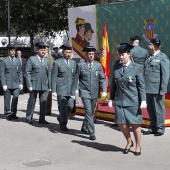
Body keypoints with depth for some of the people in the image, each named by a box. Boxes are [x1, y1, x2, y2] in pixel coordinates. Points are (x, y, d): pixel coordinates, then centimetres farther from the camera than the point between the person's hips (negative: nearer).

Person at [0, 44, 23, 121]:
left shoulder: (18, 61, 11)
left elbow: (20, 73, 12)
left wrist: (21, 83, 5)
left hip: (16, 84, 3)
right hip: (7, 84, -2)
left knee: (16, 98, -6)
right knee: (7, 99, 3)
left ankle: (13, 113, 9)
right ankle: (8, 114, 14)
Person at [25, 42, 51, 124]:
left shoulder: (47, 60, 10)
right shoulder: (31, 59, -2)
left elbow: (49, 73, 11)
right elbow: (27, 73, -4)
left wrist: (50, 85, 6)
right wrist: (29, 85, -10)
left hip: (44, 85, 3)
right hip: (34, 84, -3)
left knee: (44, 102, 2)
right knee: (32, 102, 6)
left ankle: (42, 119, 12)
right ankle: (29, 118, 18)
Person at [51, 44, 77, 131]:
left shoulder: (73, 63, 13)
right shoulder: (57, 63, -2)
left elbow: (74, 76, 15)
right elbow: (53, 77, -3)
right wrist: (53, 90, -8)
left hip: (70, 89, 4)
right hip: (61, 89, -4)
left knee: (70, 106, 2)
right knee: (63, 107, -2)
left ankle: (60, 118, 28)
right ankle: (63, 124, 12)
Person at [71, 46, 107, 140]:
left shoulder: (98, 65, 4)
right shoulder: (80, 65, -2)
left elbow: (102, 79, 3)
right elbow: (75, 79, 1)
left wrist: (104, 90, -11)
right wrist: (72, 92, 0)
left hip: (94, 93, 4)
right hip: (85, 92, -3)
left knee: (90, 112, 15)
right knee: (88, 111, -12)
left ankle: (84, 127, 37)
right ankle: (91, 133, -10)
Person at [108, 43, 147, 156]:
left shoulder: (136, 68, -6)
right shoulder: (117, 68, 6)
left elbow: (141, 86, -5)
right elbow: (113, 84, 12)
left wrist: (143, 100, -11)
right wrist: (111, 98, 12)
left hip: (133, 101, -3)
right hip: (119, 101, 4)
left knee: (135, 124, 5)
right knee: (121, 124, 3)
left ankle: (138, 146, 25)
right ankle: (129, 142, 29)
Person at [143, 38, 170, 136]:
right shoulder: (149, 58, 15)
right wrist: (144, 87, 10)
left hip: (157, 90, -7)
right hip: (148, 89, 7)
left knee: (158, 109, 2)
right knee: (150, 110, 13)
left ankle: (160, 128, 13)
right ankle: (152, 128, 24)